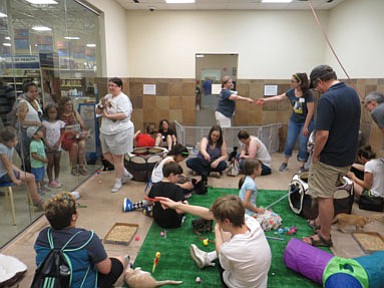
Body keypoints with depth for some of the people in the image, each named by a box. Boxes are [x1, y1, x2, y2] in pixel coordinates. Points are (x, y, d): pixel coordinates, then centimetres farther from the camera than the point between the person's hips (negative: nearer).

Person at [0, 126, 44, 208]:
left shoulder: (11, 147, 4)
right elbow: (7, 166, -22)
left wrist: (22, 172, 0)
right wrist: (15, 180, -20)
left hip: (7, 171, 9)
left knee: (31, 176, 9)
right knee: (30, 177, -11)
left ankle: (34, 200, 16)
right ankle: (37, 201, 3)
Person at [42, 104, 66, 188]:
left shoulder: (60, 122, 3)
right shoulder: (45, 123, -3)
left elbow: (62, 134, 2)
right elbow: (44, 135, -6)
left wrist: (58, 143, -11)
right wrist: (48, 145, -15)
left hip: (57, 146, 2)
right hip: (49, 147, -2)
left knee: (57, 163, 10)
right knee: (50, 163, 1)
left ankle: (56, 179, 22)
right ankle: (51, 181, 7)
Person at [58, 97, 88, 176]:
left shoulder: (75, 112, 10)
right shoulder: (60, 116, -2)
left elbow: (83, 125, 6)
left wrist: (85, 131, -15)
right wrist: (70, 132, -24)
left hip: (78, 137, 3)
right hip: (66, 138, -3)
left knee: (82, 143, -29)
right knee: (74, 145, -32)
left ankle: (82, 167, -23)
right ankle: (74, 168, -17)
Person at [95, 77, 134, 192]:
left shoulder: (123, 98, -13)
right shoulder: (107, 97, 11)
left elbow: (124, 114, -26)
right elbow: (97, 111, 12)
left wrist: (108, 115, -19)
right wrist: (101, 106, -9)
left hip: (119, 132, -9)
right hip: (106, 132, 9)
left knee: (117, 157, 2)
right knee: (107, 155, 14)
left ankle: (118, 181, 20)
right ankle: (125, 174, 30)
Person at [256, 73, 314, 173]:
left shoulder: (307, 94, -20)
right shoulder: (291, 92, -6)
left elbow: (310, 111, -18)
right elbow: (279, 97, 10)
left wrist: (306, 126, -16)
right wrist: (265, 100, 10)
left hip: (306, 122, -4)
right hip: (294, 121, 4)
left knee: (303, 144, -1)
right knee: (289, 142, 5)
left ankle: (302, 167, 14)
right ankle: (285, 163, 23)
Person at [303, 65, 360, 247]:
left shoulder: (327, 99, -24)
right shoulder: (353, 93, 4)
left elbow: (323, 134, -27)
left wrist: (315, 155, -11)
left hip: (329, 158, -9)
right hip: (348, 155, 9)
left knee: (324, 197, 6)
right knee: (328, 193, 24)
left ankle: (324, 236, 20)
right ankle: (321, 221, 42)